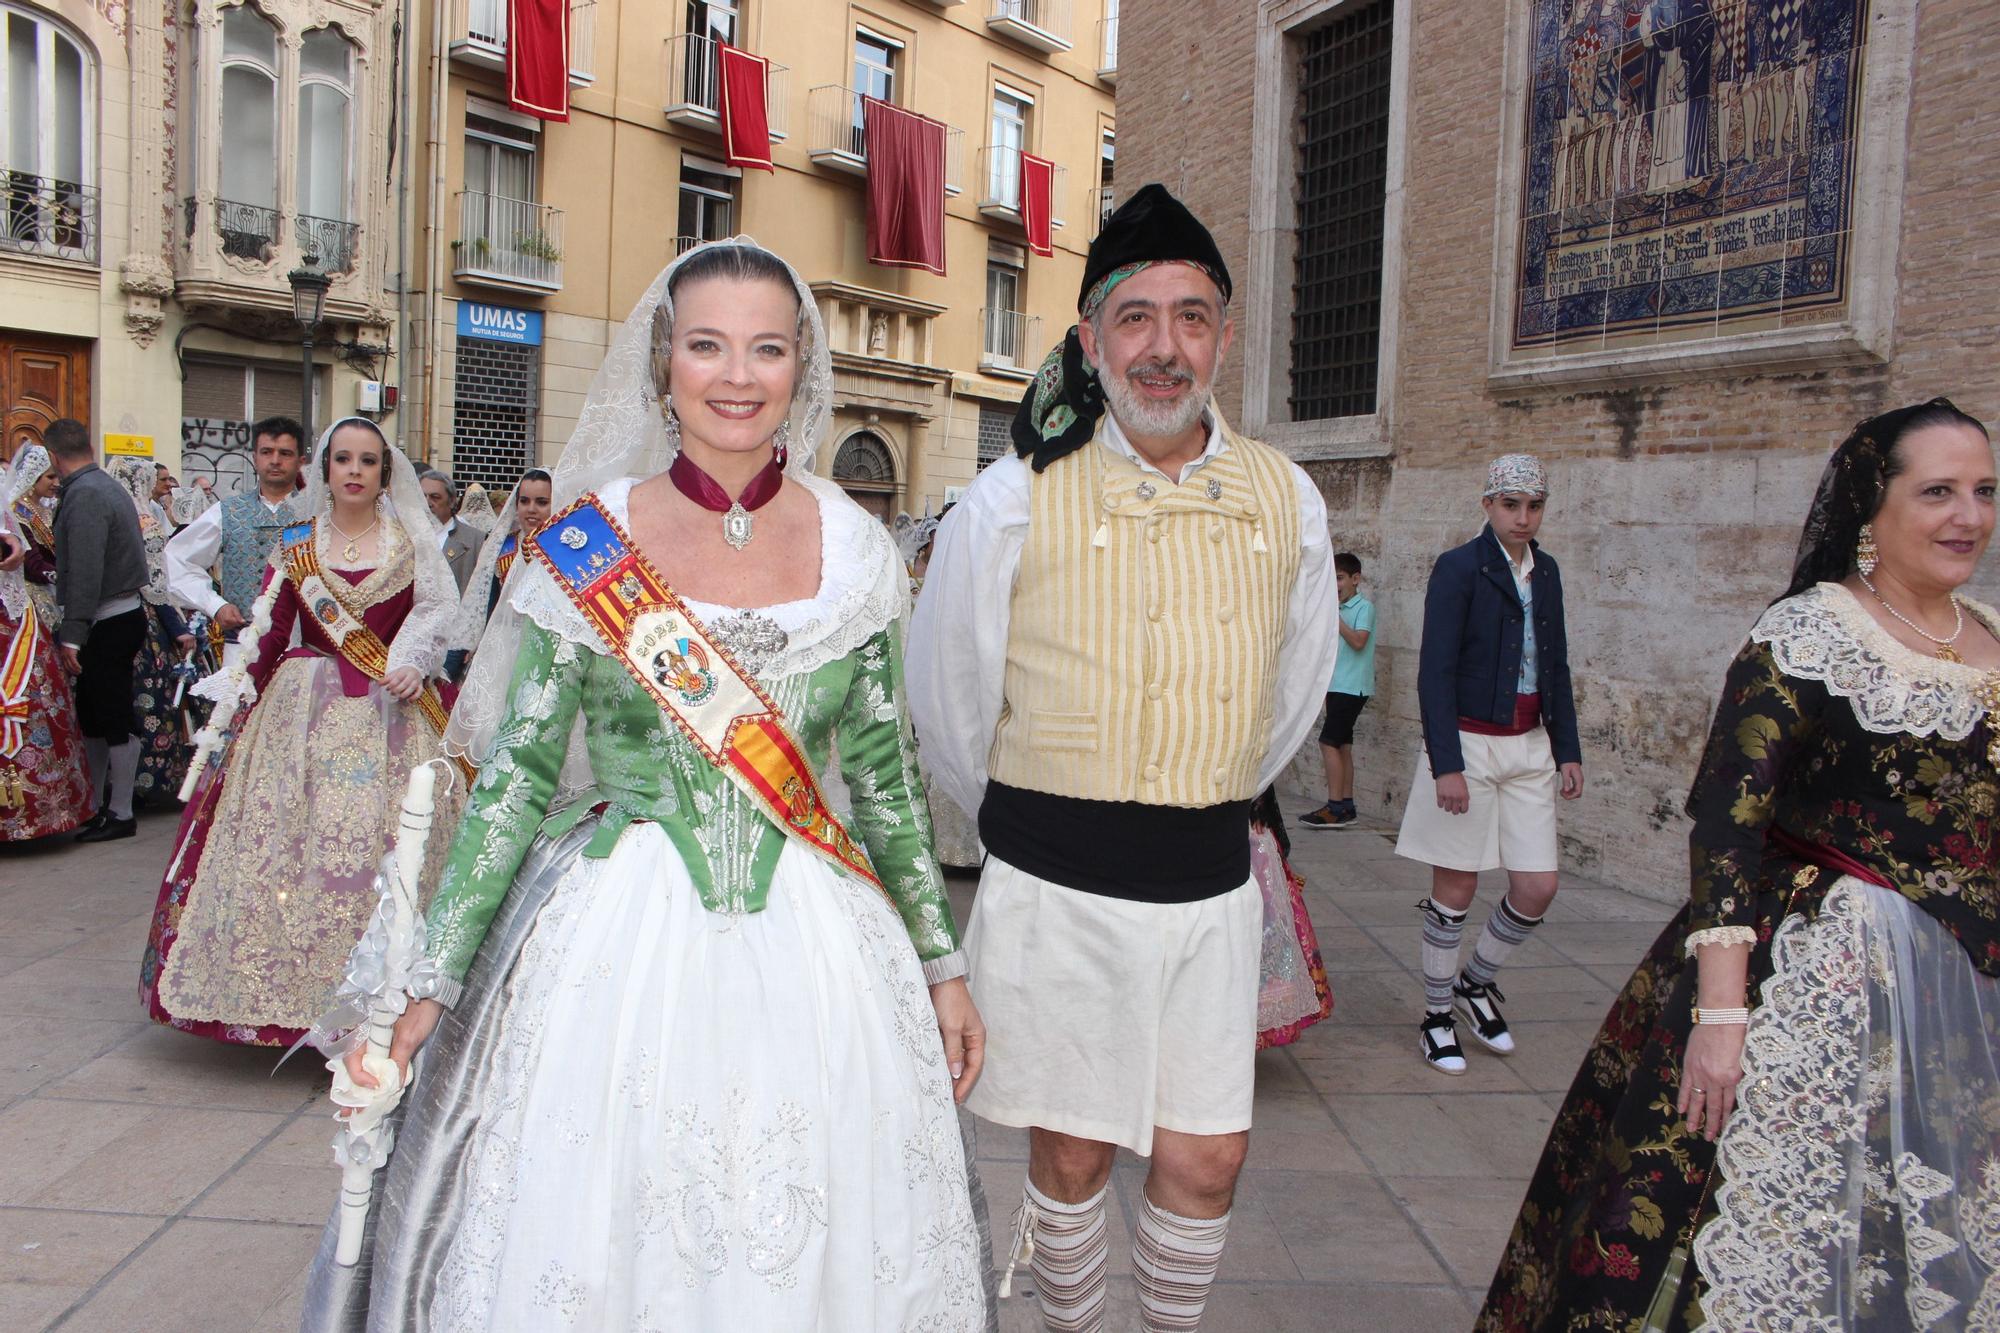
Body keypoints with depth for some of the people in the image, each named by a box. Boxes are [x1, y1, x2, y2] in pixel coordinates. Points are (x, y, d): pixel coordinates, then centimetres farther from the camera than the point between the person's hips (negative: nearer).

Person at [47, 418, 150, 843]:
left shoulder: (84, 495, -16)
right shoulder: (108, 485, 14)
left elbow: (85, 571, -23)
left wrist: (71, 636, -23)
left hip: (108, 623, -10)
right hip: (124, 614, 10)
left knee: (113, 718, -2)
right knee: (92, 716, 16)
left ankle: (120, 815, 7)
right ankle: (94, 805, 25)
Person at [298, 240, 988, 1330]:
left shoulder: (856, 547, 1)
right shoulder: (587, 545, -4)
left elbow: (884, 772, 6)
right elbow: (518, 771, -2)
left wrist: (942, 964, 8)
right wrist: (432, 981, -2)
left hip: (817, 947, 2)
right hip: (621, 945, -1)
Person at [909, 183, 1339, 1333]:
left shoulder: (1288, 502, 3)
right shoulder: (1018, 499, -8)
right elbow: (947, 699, 4)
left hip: (1214, 884, 3)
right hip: (1059, 889, -2)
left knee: (1207, 1157, 10)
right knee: (1074, 1152, 10)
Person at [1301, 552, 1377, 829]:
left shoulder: (1364, 607, -6)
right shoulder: (1339, 610, 16)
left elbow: (1358, 642, -20)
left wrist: (1333, 616, -18)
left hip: (1352, 686, -8)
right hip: (1337, 686, 8)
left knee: (1329, 742, -13)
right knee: (1342, 745, 8)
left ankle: (1335, 808, -12)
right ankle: (1346, 808, 12)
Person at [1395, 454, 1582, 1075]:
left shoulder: (1545, 571, 10)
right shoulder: (1458, 568, -9)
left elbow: (1556, 667, 17)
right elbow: (1435, 671, -13)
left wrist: (1567, 749, 11)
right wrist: (1446, 763, -18)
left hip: (1529, 746, 6)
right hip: (1468, 743, -6)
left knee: (1538, 887, 3)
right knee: (1457, 888, 3)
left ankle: (1476, 982, 28)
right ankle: (1437, 1015, 19)